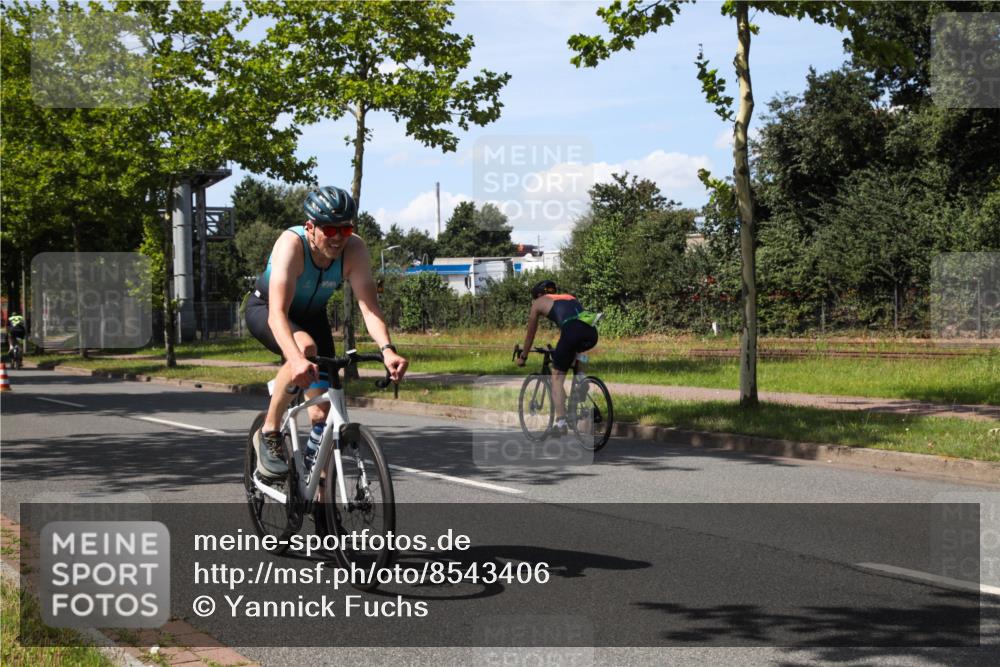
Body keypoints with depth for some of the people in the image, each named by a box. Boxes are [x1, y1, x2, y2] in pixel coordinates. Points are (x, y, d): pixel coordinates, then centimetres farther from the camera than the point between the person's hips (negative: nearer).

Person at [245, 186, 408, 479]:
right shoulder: (292, 244, -36)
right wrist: (297, 359, -63)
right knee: (305, 348, -37)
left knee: (322, 411, -6)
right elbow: (277, 313, -46)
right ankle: (269, 434, -19)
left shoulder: (354, 249, -26)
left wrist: (387, 350, -50)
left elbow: (369, 306, -32)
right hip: (264, 309, -4)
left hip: (311, 315, 4)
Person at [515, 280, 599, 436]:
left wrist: (523, 357, 47)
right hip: (592, 332, 5)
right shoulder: (569, 297, 39)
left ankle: (561, 424, -3)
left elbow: (530, 334, 33)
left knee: (557, 378, 7)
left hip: (573, 332, -5)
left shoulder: (539, 303, 24)